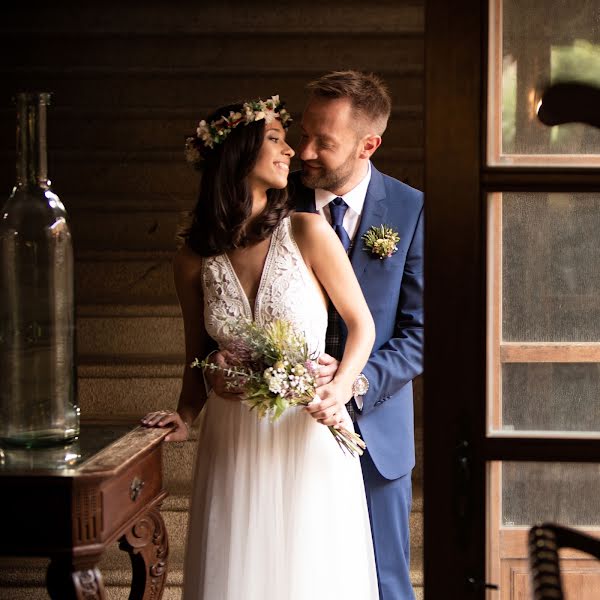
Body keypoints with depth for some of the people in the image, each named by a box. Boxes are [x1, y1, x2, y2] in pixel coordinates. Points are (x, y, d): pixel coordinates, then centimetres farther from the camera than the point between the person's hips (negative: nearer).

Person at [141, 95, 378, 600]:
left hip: (308, 434, -2)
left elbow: (361, 324, 0)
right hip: (233, 441, 2)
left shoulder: (307, 233, -7)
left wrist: (339, 391, -14)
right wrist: (186, 416, -4)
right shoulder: (195, 259, 0)